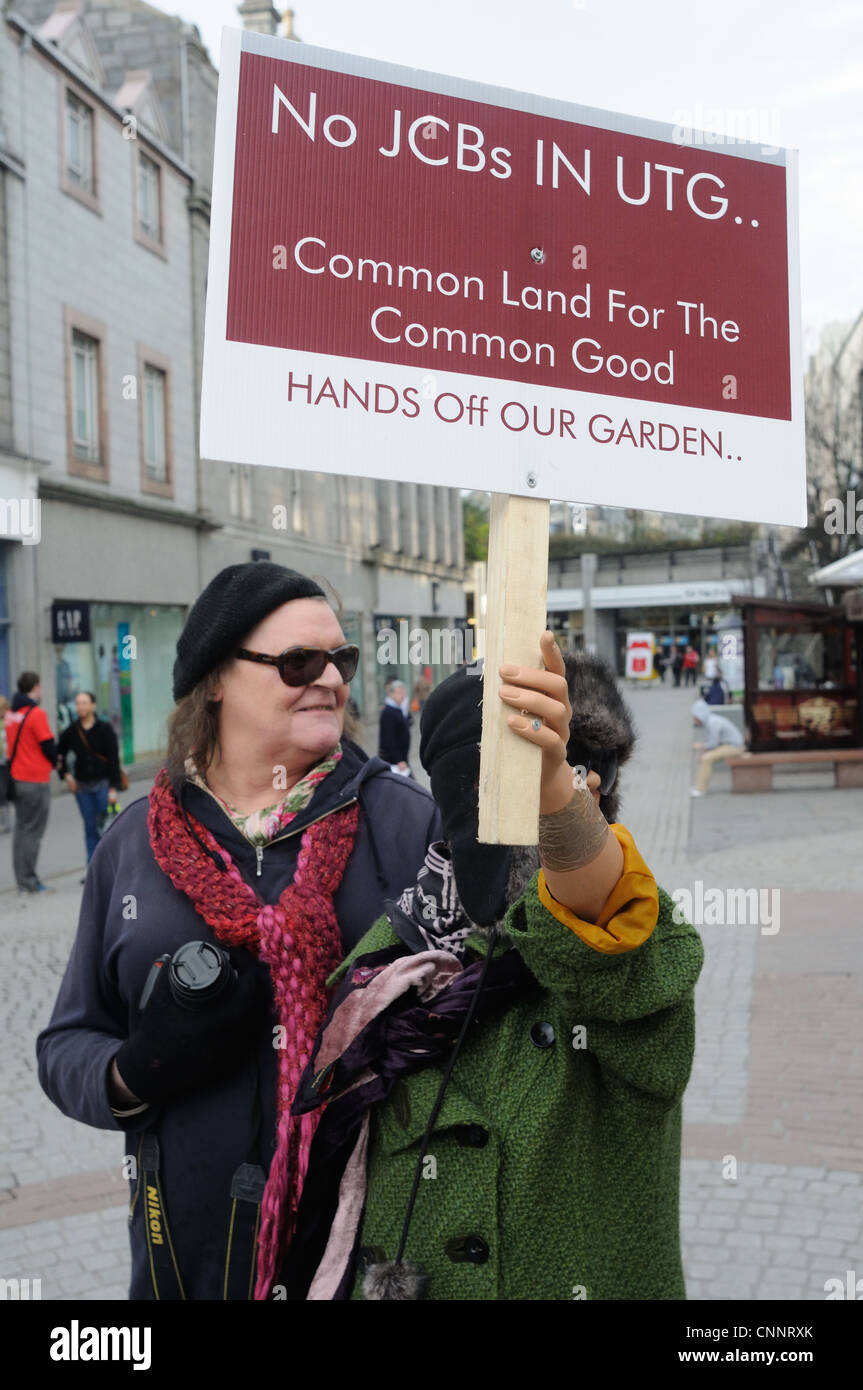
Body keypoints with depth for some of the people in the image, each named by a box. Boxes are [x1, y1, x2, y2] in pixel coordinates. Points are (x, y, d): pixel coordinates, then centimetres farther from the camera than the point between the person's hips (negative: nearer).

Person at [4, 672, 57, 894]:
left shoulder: (11, 713, 10)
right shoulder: (36, 713, -13)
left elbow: (11, 744, 14)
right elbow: (48, 746, -13)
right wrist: (55, 762, 8)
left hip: (16, 777, 7)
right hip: (36, 780, -7)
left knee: (21, 828, 12)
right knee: (32, 831, -4)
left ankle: (23, 881, 15)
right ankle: (28, 881, -3)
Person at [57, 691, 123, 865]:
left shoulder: (105, 729, -5)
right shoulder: (71, 731, 4)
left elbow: (113, 759, -6)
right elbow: (59, 754, 20)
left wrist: (113, 788, -11)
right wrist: (65, 775, 6)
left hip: (103, 784, -3)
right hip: (82, 786, 3)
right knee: (90, 828, 5)